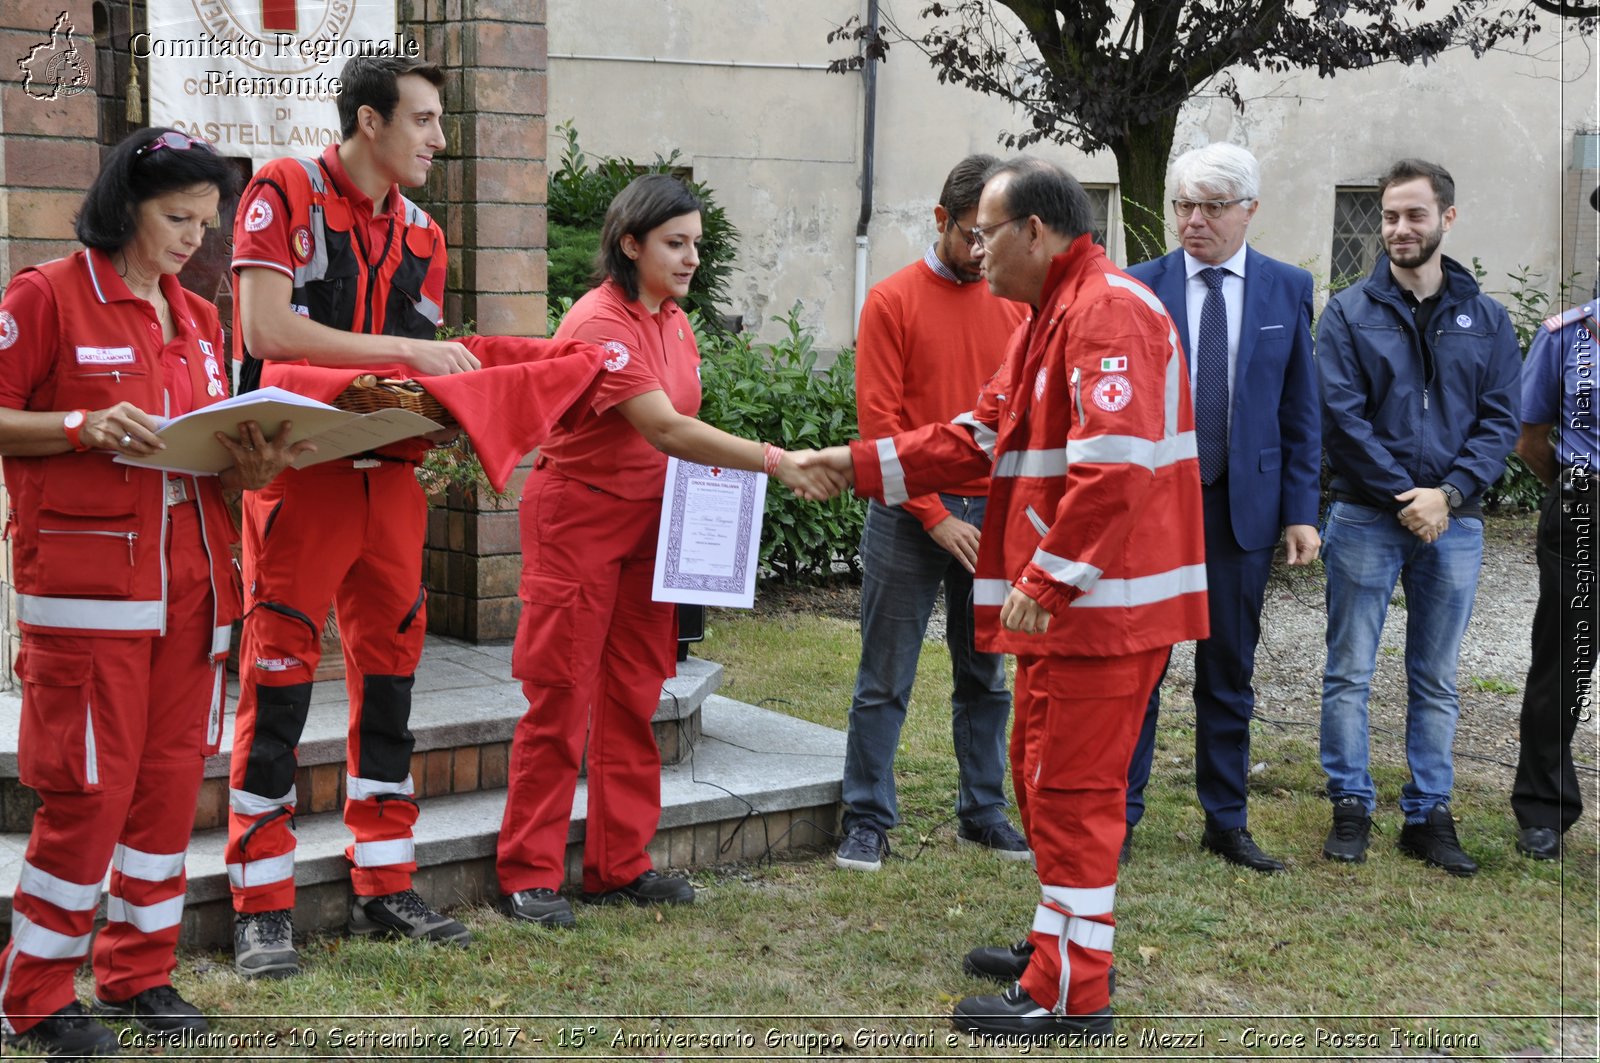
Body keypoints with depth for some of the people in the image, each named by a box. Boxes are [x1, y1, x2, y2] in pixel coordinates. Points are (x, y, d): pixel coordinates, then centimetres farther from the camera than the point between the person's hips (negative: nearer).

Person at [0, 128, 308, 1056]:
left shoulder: (198, 320, 16)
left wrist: (254, 467, -2)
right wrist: (84, 427, -19)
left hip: (191, 580, 6)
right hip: (88, 579, -6)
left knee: (171, 779, 8)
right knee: (92, 790, -5)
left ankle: (140, 973, 21)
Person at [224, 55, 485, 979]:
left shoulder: (421, 234, 14)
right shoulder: (286, 192, -4)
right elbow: (266, 329, -15)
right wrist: (409, 350, -16)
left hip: (391, 471, 6)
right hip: (301, 467, -6)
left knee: (390, 668, 9)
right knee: (280, 676, -4)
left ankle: (384, 886, 19)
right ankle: (264, 908, 3)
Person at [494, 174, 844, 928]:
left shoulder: (674, 321, 7)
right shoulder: (599, 323, -19)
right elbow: (664, 429, -29)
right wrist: (776, 462, -33)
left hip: (646, 520, 8)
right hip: (577, 518, -8)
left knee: (633, 697, 9)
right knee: (560, 701, -3)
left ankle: (620, 866, 18)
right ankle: (529, 873, 6)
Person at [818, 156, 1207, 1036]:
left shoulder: (1107, 313, -17)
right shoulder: (1051, 317, 19)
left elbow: (1112, 466, -28)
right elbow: (978, 438, 19)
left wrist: (1046, 581, -24)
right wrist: (848, 464, 14)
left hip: (1102, 600, -10)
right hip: (1060, 599, 11)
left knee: (1071, 789, -3)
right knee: (1042, 773, 19)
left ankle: (1071, 993, 6)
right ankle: (1066, 942, 32)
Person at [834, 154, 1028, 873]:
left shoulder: (1013, 306, 8)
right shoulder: (893, 301, -3)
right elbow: (879, 420, -7)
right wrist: (934, 515, -12)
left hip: (993, 516, 4)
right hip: (910, 515, -4)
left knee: (986, 676, 11)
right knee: (885, 679, 2)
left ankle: (984, 812, 21)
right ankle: (868, 821, 11)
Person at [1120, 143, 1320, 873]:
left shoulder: (1287, 289, 4)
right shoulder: (1140, 287, -1)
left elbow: (1300, 410, 5)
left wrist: (1300, 511, 1)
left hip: (1243, 506, 2)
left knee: (1230, 675, 10)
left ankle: (1226, 824, 21)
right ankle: (1118, 815, 12)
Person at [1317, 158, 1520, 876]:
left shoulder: (1486, 319, 6)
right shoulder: (1350, 313, -1)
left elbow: (1500, 420, 1)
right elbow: (1342, 417, -8)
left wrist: (1449, 493, -13)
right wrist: (1405, 498, -13)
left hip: (1454, 522, 2)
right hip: (1366, 519, -2)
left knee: (1436, 681, 9)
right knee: (1349, 673, 2)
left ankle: (1428, 815, 17)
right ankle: (1351, 808, 12)